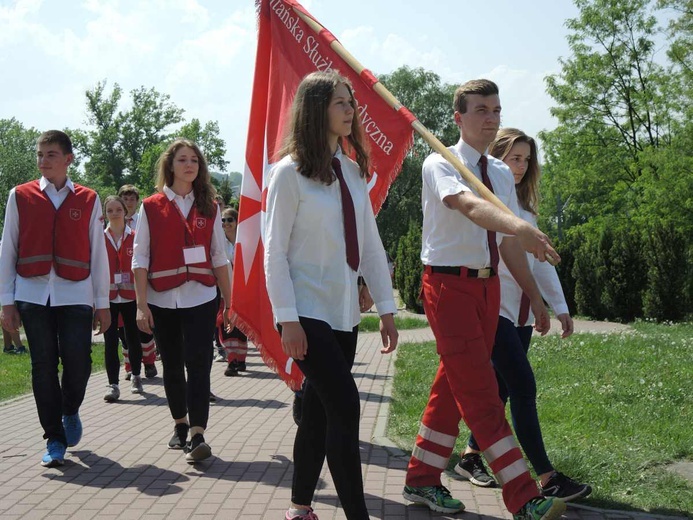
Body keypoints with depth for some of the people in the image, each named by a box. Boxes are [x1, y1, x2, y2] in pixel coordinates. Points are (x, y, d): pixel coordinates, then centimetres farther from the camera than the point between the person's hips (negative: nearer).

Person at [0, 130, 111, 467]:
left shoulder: (88, 200, 7)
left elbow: (98, 253, 8)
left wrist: (102, 303, 6)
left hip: (75, 294, 0)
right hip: (33, 294, 0)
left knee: (78, 361, -7)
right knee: (43, 367, 1)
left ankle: (70, 412, 24)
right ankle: (54, 439, 12)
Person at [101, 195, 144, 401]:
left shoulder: (135, 237, 1)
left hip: (131, 296, 0)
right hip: (108, 297, 0)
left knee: (133, 338, 11)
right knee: (110, 341, -2)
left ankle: (136, 377, 31)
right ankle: (113, 385, 2)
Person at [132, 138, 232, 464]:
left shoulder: (209, 208, 7)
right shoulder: (151, 207, 1)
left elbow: (219, 258, 9)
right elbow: (140, 259, -2)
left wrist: (229, 301, 7)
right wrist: (141, 305, -8)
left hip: (200, 299, 0)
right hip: (162, 301, 0)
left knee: (198, 364, -9)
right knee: (172, 365, 12)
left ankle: (197, 435, -10)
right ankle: (180, 424, 30)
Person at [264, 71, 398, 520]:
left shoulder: (354, 170, 9)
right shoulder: (291, 172, -9)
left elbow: (371, 243, 10)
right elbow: (275, 251, -11)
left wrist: (386, 307, 8)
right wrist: (287, 320, -15)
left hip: (344, 314, 6)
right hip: (308, 313, -6)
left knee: (319, 411, 11)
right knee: (345, 407, -13)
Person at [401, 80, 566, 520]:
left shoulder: (502, 174, 11)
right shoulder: (440, 165, -11)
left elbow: (509, 243, 14)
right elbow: (468, 204, -33)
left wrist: (535, 297, 13)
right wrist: (520, 226, -52)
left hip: (488, 286, 8)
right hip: (449, 284, -7)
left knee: (455, 385, 13)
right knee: (480, 391, -9)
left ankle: (423, 480, 26)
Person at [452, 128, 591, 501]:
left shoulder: (523, 204, 17)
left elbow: (540, 259, 16)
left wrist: (559, 306, 12)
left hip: (521, 309, 8)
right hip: (494, 307, -8)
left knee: (501, 386, 10)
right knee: (523, 386, -11)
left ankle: (471, 457, 23)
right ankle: (547, 478, -8)